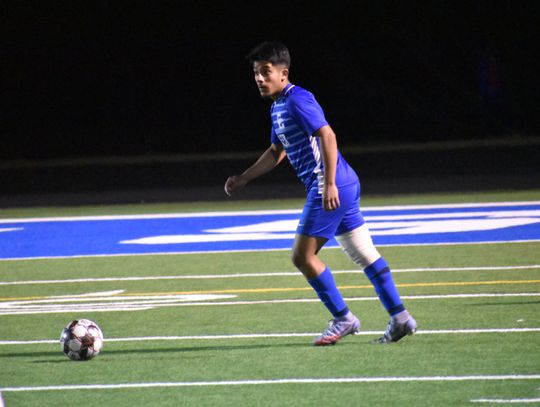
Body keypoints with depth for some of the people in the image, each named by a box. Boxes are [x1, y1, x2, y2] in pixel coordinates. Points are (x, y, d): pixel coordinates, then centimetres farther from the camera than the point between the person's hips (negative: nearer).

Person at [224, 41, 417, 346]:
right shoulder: (278, 107, 18)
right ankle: (400, 318, 11)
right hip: (343, 187, 10)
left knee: (303, 256, -6)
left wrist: (329, 184, -28)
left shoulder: (298, 100, -13)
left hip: (331, 187, -10)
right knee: (364, 254, 10)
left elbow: (327, 135, -23)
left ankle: (343, 318, 1)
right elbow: (277, 152, 30)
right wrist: (243, 179, 28)